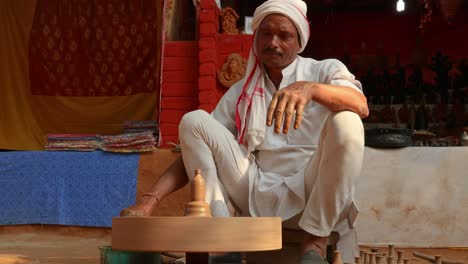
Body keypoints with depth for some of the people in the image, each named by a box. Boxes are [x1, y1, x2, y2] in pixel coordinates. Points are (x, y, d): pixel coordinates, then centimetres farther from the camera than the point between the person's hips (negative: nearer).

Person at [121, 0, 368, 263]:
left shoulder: (325, 70, 4)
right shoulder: (240, 93, 12)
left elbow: (361, 106, -19)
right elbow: (197, 150, 6)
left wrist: (310, 88, -39)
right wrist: (149, 202, -8)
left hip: (313, 194, -2)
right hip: (259, 195, 3)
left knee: (345, 121, -28)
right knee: (194, 121, -8)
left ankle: (316, 242, -18)